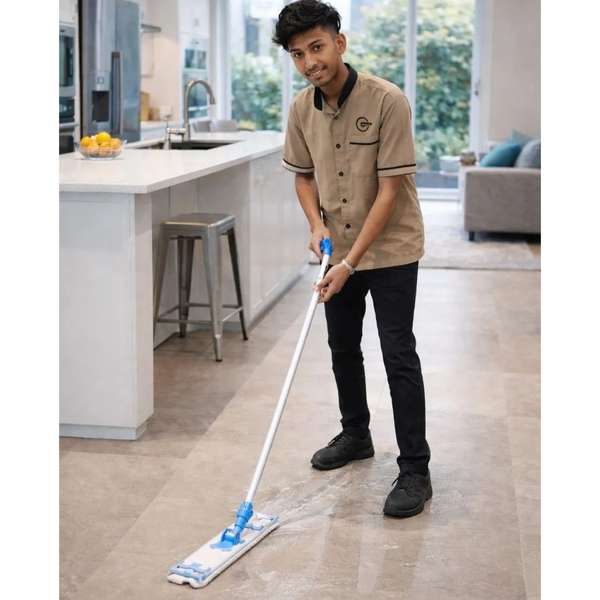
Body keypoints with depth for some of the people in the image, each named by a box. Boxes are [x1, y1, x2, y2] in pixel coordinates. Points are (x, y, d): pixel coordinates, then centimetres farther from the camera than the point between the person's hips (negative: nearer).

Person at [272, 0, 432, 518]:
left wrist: (351, 262, -24)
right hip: (338, 249, 6)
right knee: (343, 347, 17)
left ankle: (415, 469, 0)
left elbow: (389, 192, -22)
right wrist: (317, 224, -7)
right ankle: (356, 435, 37)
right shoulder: (302, 109, -5)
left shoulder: (387, 101, -23)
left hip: (389, 249, -6)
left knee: (399, 355, -7)